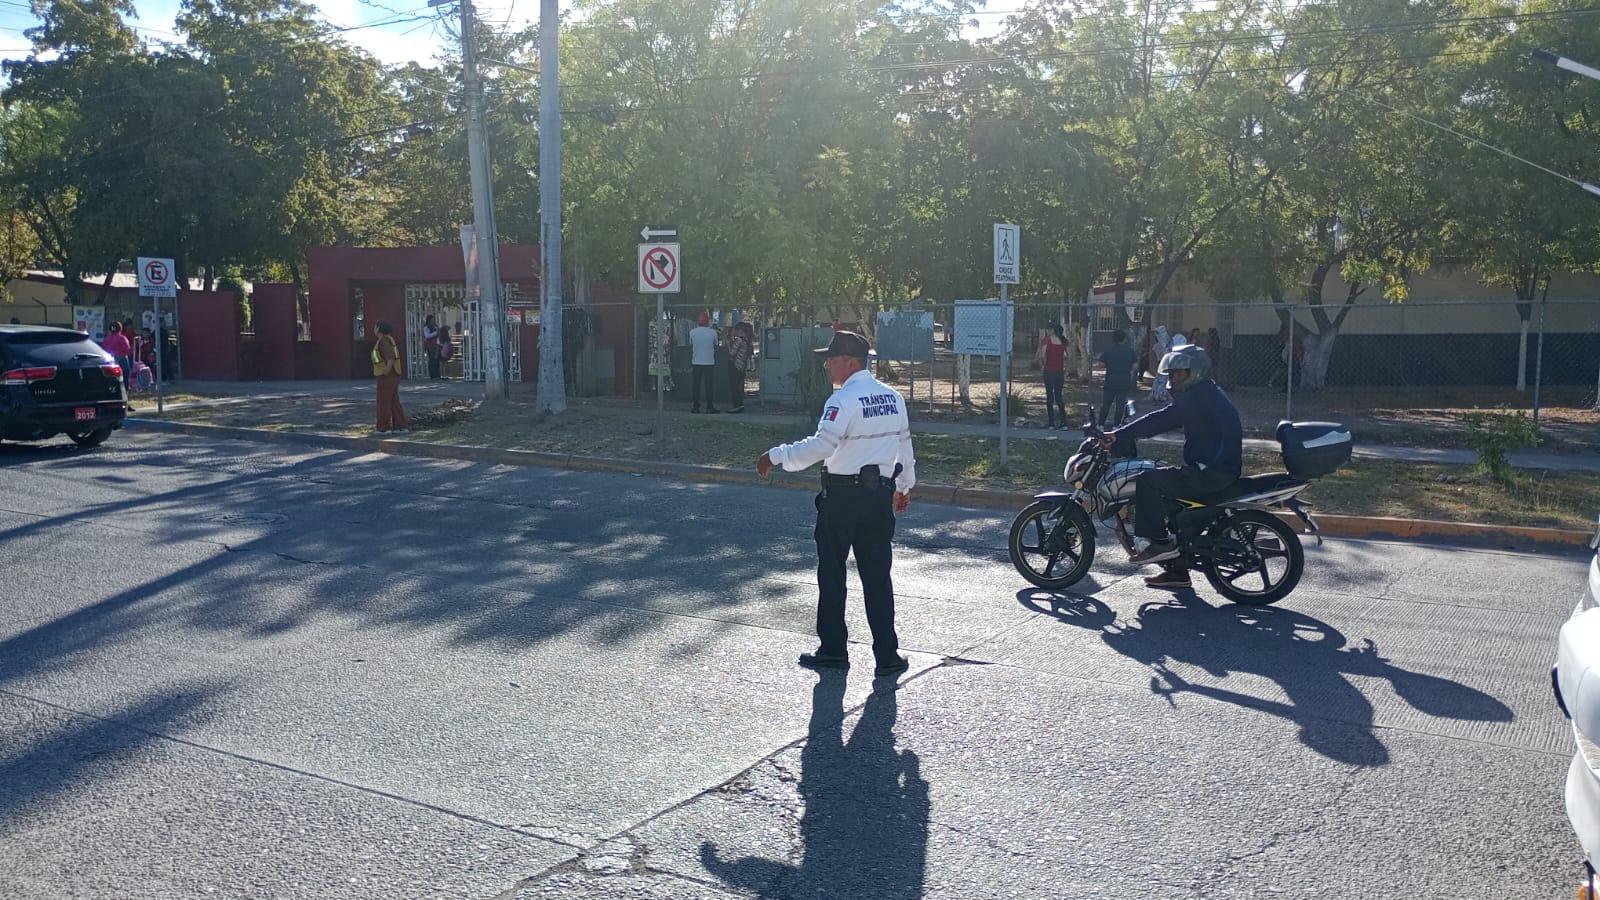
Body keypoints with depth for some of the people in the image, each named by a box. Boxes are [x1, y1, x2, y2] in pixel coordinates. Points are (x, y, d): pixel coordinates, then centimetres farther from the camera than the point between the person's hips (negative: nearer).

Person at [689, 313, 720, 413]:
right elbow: (715, 347, 2)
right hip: (709, 362, -1)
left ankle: (696, 407, 6)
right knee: (708, 385, 2)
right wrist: (715, 360, 15)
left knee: (696, 385, 6)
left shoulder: (692, 332, -1)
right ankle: (710, 407, 2)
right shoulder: (713, 332, -5)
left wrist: (690, 360, 15)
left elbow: (690, 347, 6)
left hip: (696, 362, 1)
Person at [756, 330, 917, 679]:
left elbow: (820, 446, -22)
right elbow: (904, 444, 16)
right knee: (877, 576, 9)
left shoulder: (844, 400, -15)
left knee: (832, 574, 8)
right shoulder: (893, 397, 8)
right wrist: (904, 486, 27)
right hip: (881, 493, 6)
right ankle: (887, 656, 9)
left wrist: (775, 456, -14)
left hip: (842, 496, -6)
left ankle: (833, 650, 16)